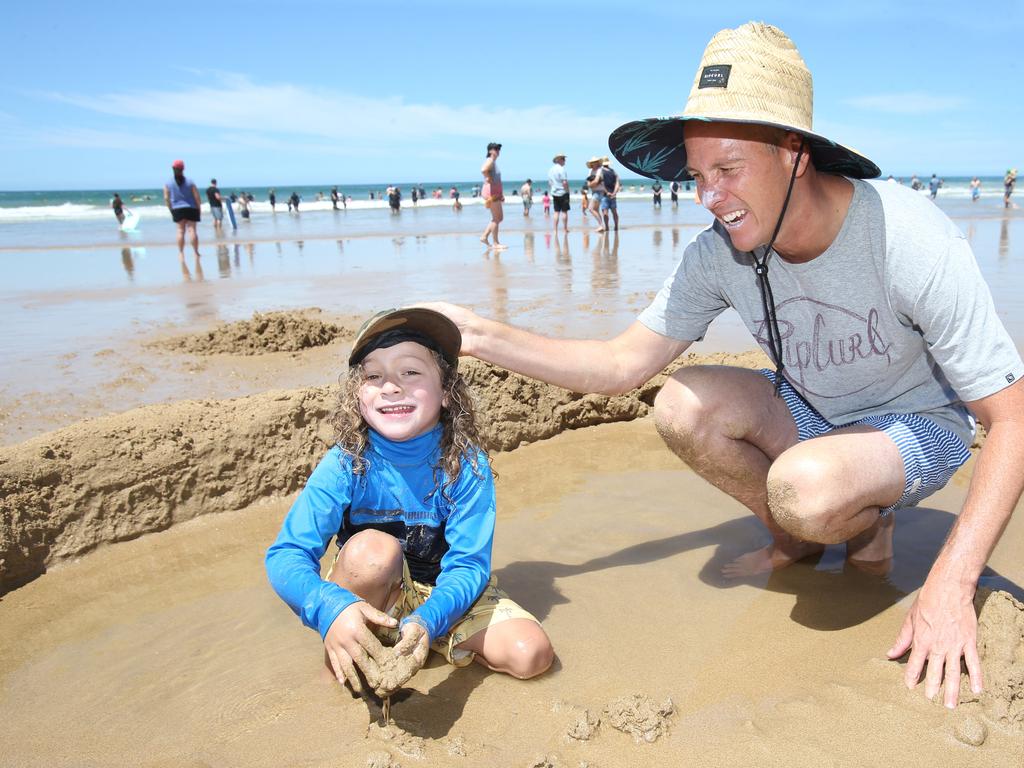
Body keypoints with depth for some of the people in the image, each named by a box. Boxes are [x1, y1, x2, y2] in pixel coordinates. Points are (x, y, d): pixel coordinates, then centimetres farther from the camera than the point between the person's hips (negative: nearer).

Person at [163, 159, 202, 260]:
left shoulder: (168, 184, 0)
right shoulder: (190, 182, -3)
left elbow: (166, 198, -2)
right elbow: (197, 197, -5)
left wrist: (171, 210, 7)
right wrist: (198, 209, 4)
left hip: (177, 210, 1)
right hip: (191, 209, -1)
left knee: (181, 231, 7)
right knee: (192, 230, 0)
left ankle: (181, 253, 7)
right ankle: (196, 253, 1)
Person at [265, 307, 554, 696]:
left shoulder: (467, 466, -21)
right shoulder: (345, 465, -21)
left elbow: (469, 565, -23)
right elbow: (285, 554, -26)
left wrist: (427, 620, -43)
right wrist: (331, 608, -46)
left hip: (445, 595, 1)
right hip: (368, 598, -1)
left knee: (531, 653, -18)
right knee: (373, 548, -34)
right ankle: (340, 662, -9)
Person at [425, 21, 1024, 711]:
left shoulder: (914, 242, -30)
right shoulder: (718, 254, -17)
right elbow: (621, 365, -15)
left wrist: (952, 583, -33)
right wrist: (480, 335, -25)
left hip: (920, 428, -4)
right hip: (811, 413, 5)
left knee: (806, 486, -37)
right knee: (683, 406, -23)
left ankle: (873, 530, 2)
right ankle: (795, 538, 2)